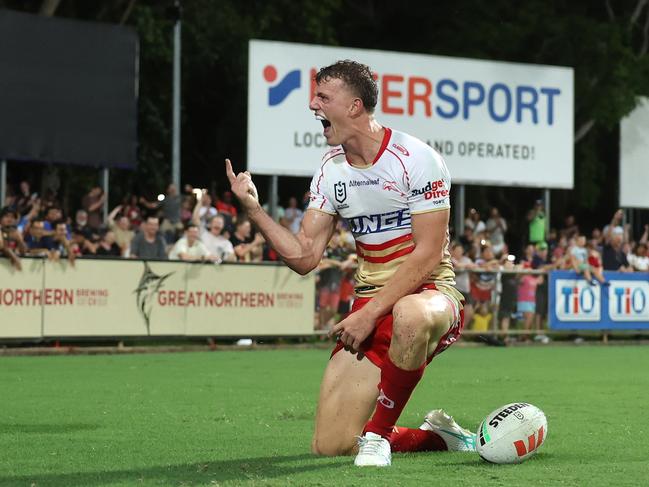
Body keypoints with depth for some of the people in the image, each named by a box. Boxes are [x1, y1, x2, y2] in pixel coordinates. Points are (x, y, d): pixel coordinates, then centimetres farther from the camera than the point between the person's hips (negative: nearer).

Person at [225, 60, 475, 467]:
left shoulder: (415, 159, -12)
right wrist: (253, 208, -6)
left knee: (410, 315, -46)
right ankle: (436, 436, 20)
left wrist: (370, 314, -21)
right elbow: (305, 257, 5)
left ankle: (378, 433, -23)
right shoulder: (331, 171, 8)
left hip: (429, 293, -6)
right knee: (330, 445, -7)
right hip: (370, 302, 6)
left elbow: (428, 254, -16)